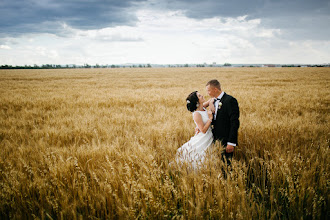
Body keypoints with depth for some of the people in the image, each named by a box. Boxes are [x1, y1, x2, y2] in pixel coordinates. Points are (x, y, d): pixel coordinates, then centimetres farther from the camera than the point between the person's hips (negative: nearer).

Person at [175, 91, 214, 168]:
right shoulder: (196, 114, -21)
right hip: (202, 142, -8)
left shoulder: (204, 109, 4)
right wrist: (210, 118, -21)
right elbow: (203, 130, -21)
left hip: (209, 140, 8)